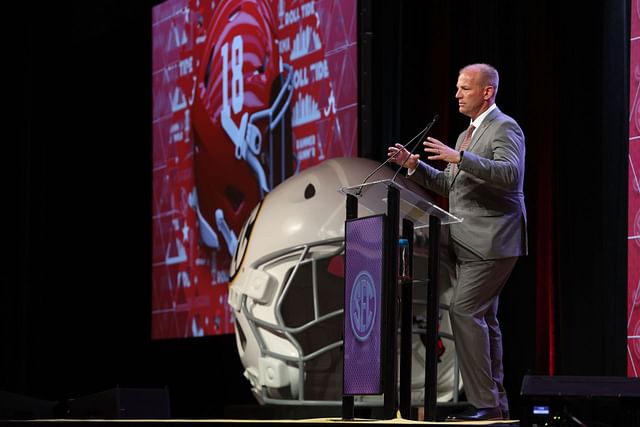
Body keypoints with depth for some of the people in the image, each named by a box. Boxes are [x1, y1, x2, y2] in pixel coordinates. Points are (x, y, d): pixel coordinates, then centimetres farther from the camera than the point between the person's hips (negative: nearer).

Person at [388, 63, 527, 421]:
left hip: (492, 240, -10)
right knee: (482, 318, 9)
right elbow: (449, 185, 23)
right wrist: (415, 166, 9)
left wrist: (459, 157, -31)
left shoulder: (504, 128, -9)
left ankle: (485, 401, -15)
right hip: (472, 243, 10)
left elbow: (510, 173, -26)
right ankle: (496, 402, 13)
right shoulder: (468, 134, 21)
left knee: (464, 311, -17)